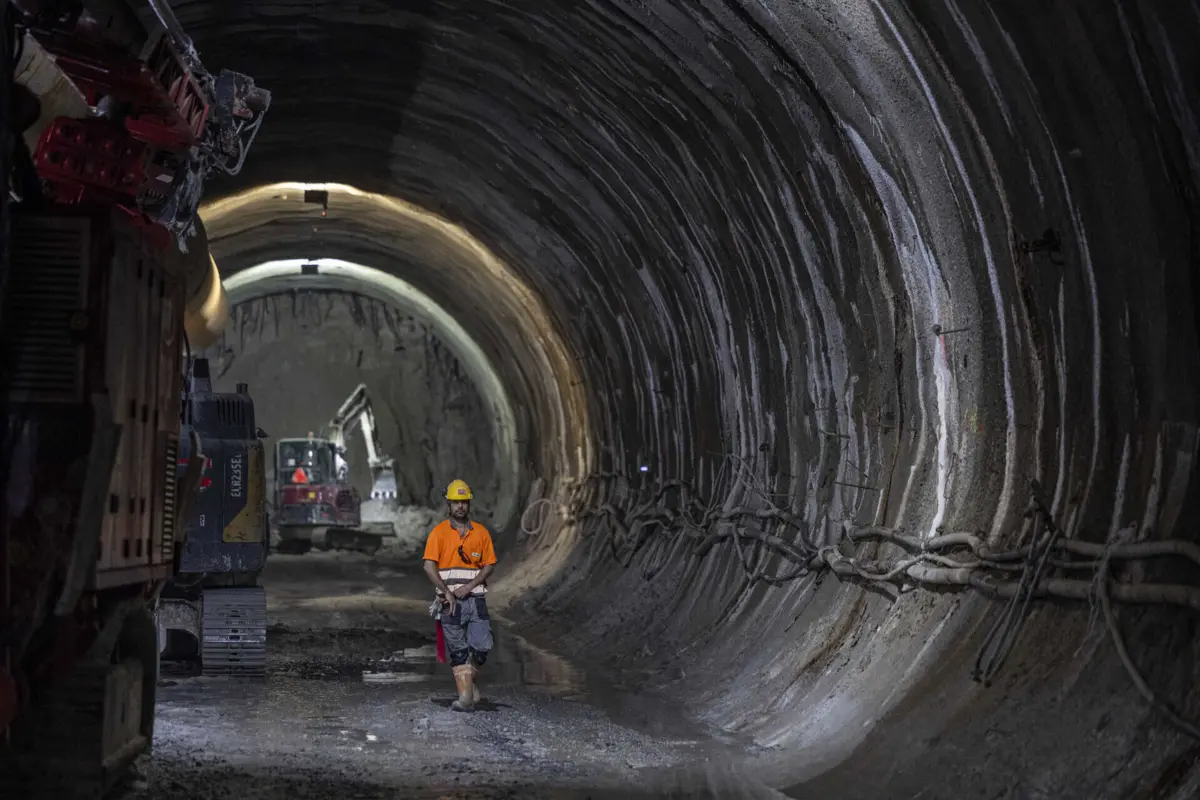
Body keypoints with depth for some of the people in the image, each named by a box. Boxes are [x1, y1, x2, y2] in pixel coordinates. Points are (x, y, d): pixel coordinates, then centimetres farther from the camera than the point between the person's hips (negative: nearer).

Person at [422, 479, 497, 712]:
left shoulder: (481, 532, 9)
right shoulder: (439, 532, 1)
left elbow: (489, 565, 7)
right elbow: (429, 566, -5)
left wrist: (469, 587, -7)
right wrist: (447, 592, -11)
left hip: (475, 597, 2)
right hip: (451, 600, -2)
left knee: (483, 645, -6)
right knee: (458, 650, -1)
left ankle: (469, 678, 21)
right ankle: (466, 696, 2)